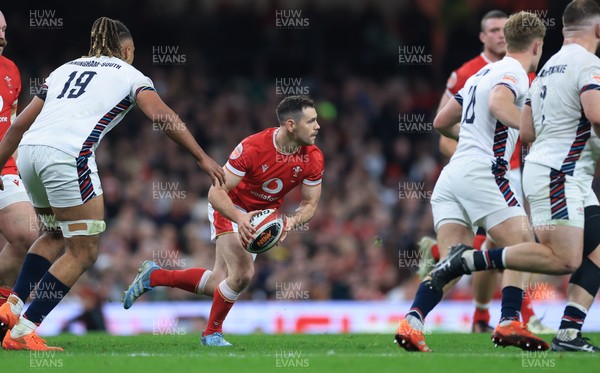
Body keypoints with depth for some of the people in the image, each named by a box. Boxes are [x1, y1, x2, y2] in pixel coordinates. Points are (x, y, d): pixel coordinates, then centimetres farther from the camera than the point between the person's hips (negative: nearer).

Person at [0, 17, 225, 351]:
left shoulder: (66, 69, 30)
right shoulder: (129, 74, 15)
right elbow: (162, 115, -2)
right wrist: (202, 157, -4)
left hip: (29, 150, 7)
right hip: (68, 156, -7)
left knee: (56, 233, 29)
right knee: (84, 252, 1)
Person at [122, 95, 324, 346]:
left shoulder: (314, 158, -18)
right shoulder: (252, 147, -31)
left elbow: (310, 204, -6)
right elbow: (216, 192, -28)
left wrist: (291, 222, -28)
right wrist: (240, 218, -46)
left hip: (264, 217, 6)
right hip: (231, 209, -5)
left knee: (217, 285, 3)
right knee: (243, 273, -25)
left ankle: (153, 276, 26)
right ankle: (212, 333, 0)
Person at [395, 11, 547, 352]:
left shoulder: (482, 74, 24)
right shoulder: (514, 73, -2)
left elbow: (441, 122, 31)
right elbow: (498, 104, -25)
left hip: (451, 174, 8)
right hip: (481, 171, -8)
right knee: (523, 245, -2)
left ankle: (411, 323, -16)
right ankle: (510, 322, -12)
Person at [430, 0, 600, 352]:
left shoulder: (548, 68, 18)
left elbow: (526, 131, 21)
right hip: (559, 175, -10)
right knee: (565, 260, -17)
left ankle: (569, 333, -3)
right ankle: (470, 259, -14)